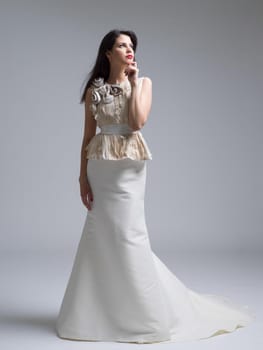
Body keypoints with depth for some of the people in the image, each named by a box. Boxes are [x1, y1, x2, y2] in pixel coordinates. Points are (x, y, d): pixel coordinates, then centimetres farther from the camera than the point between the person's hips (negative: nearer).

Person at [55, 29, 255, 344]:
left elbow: (137, 122, -14)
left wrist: (133, 82, -6)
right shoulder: (94, 89, 8)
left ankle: (145, 312, 9)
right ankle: (102, 310, 21)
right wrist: (83, 176, 1)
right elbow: (87, 137, 7)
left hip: (128, 168, -3)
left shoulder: (143, 83, 3)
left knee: (128, 234, -6)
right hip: (100, 168, 3)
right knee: (100, 235, 5)